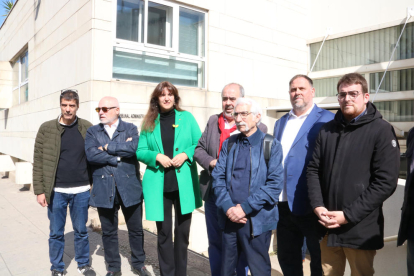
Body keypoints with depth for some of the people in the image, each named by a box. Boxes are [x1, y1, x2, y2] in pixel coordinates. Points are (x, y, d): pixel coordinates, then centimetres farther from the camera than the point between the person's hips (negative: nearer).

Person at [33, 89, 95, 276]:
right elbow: (38, 161, -1)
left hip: (81, 190, 1)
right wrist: (40, 190, -5)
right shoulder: (46, 128, -2)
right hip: (56, 191, -1)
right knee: (56, 232, 12)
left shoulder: (87, 128, 1)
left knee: (81, 230, 14)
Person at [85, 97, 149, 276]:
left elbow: (133, 147, -18)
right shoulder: (92, 132, 7)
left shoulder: (130, 129, 3)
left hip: (129, 187, -1)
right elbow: (91, 155, -11)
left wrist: (108, 147, -12)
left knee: (136, 230, 12)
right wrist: (120, 153, -13)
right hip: (104, 189, 1)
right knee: (109, 232, 13)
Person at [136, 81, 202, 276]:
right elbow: (140, 151, 5)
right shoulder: (149, 122, 7)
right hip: (159, 185, 0)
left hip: (184, 184, 0)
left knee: (183, 232, 11)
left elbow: (200, 145, 4)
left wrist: (185, 154, -13)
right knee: (163, 233, 9)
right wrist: (157, 156, -13)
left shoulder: (187, 117, 5)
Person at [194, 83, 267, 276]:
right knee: (215, 243, 19)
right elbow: (199, 149, 7)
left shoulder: (258, 127, -8)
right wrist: (212, 162, -12)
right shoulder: (212, 121, 6)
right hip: (213, 193, 4)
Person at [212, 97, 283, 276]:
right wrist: (228, 207, -12)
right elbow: (218, 178, 3)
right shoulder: (228, 144, 8)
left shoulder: (271, 145, -4)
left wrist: (245, 208, -16)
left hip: (257, 220, -3)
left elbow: (275, 184, -12)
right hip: (229, 218, 4)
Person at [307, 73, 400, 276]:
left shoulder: (381, 131, -6)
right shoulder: (327, 130, 8)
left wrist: (348, 215, -15)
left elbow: (386, 182, -12)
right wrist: (317, 206, -7)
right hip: (327, 226, 4)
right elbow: (313, 170, 7)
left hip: (361, 230, -3)